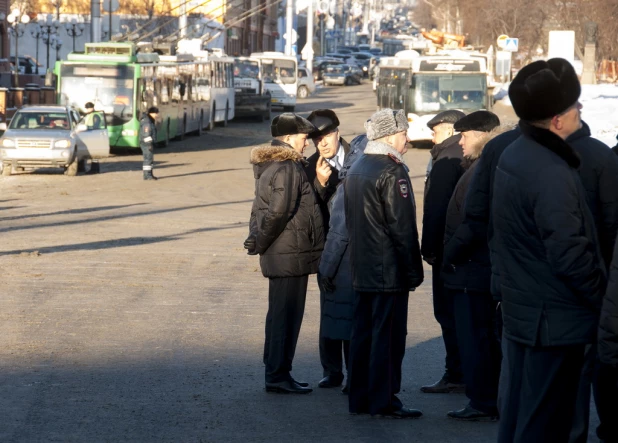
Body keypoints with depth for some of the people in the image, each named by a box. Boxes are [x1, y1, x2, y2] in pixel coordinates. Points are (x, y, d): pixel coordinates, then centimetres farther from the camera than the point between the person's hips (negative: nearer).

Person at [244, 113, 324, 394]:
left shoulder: (268, 165, 15)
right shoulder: (288, 168, -17)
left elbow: (260, 209, 20)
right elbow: (278, 211, -23)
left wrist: (257, 239, 12)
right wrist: (260, 242, -13)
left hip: (278, 255, 10)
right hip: (291, 255, -10)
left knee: (279, 315, 16)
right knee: (287, 315, -4)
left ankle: (275, 372, 23)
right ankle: (278, 376, -1)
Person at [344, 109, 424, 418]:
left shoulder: (355, 170, 14)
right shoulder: (392, 172, -15)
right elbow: (402, 227, -17)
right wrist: (413, 271, -13)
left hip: (362, 270, 9)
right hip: (389, 270, -9)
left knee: (362, 333, 12)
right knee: (388, 335, -5)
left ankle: (359, 398, 16)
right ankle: (384, 401, -3)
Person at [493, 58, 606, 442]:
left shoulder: (515, 156, 7)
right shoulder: (551, 174, -23)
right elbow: (570, 255, -26)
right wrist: (605, 296, -12)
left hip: (522, 310, 10)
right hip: (556, 320, -10)